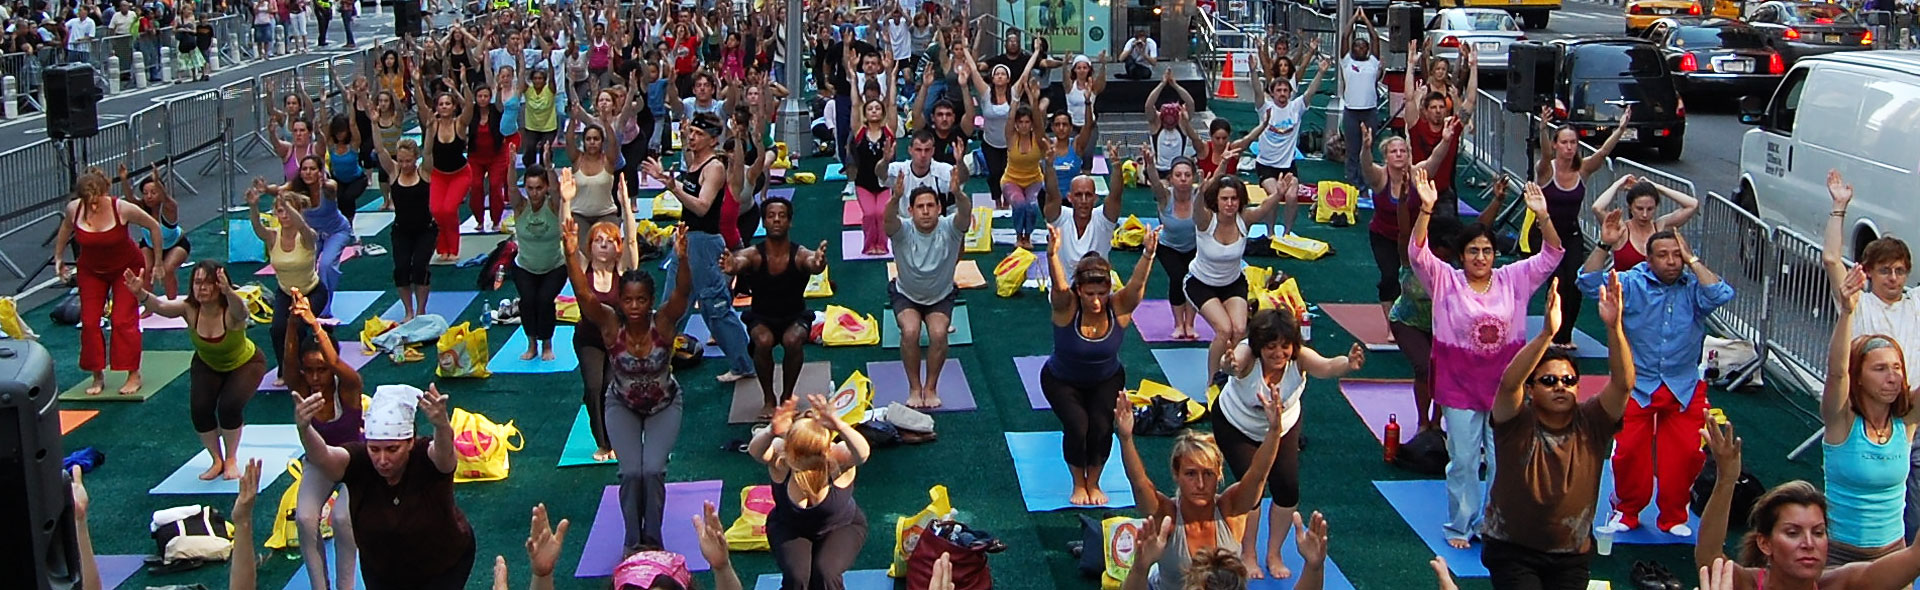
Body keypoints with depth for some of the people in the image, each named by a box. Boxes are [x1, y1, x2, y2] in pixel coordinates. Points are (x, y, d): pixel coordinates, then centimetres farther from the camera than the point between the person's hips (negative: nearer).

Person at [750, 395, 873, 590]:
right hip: (789, 528, 1)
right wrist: (772, 433, -74)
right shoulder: (780, 457, -28)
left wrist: (840, 427, -74)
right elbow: (755, 451, -50)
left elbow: (862, 453, -55)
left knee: (825, 572, -26)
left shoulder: (838, 457, -31)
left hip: (841, 528, -1)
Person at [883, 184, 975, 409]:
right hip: (906, 295, 0)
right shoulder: (903, 229, -24)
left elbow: (966, 213, -44)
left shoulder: (949, 227, -24)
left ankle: (931, 388, -3)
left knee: (938, 333, -26)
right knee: (910, 332, -28)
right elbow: (889, 219, -47)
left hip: (941, 296, 0)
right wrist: (896, 197, -68)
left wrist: (958, 194, -67)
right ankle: (914, 388, -7)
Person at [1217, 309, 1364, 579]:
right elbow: (1233, 362, -59)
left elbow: (1326, 366, -51)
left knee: (1288, 488, -7)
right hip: (1236, 425, -2)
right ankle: (1248, 555, 10)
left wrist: (1348, 364, -73)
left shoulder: (1300, 358, -31)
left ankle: (1274, 554, 17)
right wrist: (1230, 365, -83)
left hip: (1283, 426, 3)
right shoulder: (1247, 356, -36)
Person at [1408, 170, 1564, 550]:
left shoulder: (1514, 279, 2)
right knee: (1463, 459, 5)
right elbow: (1417, 253, -18)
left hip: (1504, 385, 2)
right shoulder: (1446, 281, -4)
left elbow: (1551, 256, -3)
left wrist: (1543, 216, -20)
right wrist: (1426, 209, -32)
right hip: (1460, 386, -2)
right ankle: (1460, 526, 19)